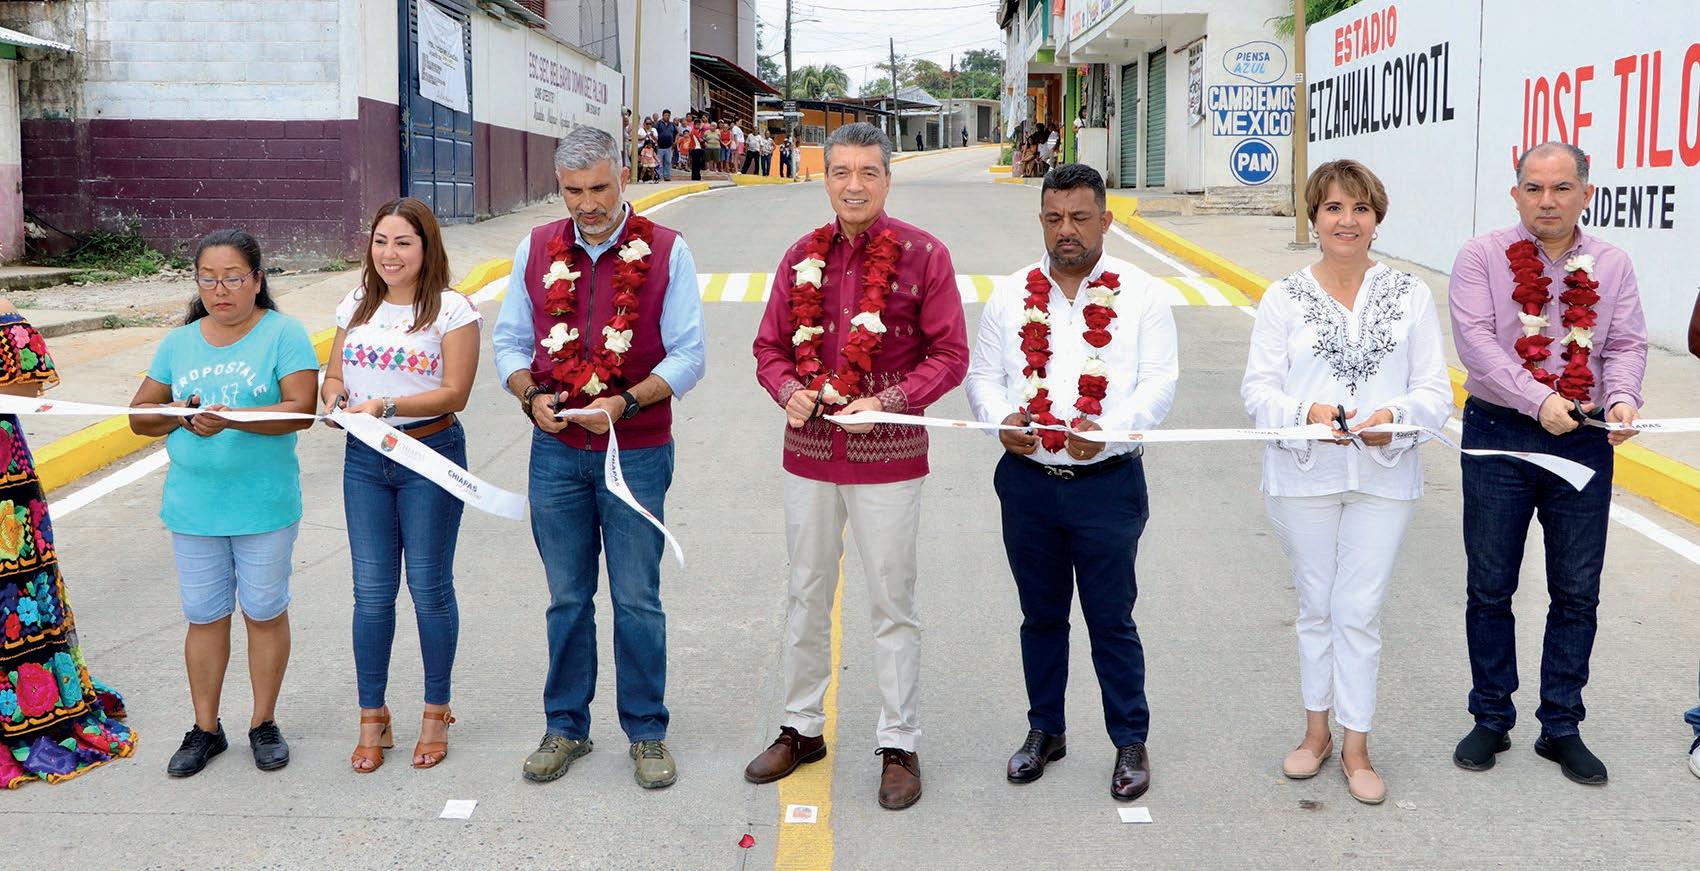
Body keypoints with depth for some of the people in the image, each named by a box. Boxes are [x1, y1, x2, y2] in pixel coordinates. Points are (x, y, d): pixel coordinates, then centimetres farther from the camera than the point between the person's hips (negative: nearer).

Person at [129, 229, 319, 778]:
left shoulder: (283, 334, -6)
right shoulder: (179, 342, 8)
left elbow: (301, 409, -17)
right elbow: (140, 416, 9)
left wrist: (233, 419, -30)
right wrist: (180, 416, -12)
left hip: (264, 506, -3)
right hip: (194, 505, 4)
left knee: (264, 612, 9)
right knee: (204, 615, 11)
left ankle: (264, 723, 24)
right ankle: (205, 729, 24)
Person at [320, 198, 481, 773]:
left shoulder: (451, 309, -6)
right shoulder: (357, 306, 10)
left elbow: (454, 393, -13)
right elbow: (332, 376, 14)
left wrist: (383, 406, -22)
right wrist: (334, 400, -9)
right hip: (364, 459, 4)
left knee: (429, 588, 5)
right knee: (371, 591, 6)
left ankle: (436, 713, 19)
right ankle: (372, 718, 17)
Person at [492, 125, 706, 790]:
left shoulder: (666, 251, -3)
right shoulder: (536, 249, 6)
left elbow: (688, 354, -6)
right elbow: (509, 341, 10)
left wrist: (627, 403, -19)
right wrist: (531, 395, -10)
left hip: (637, 452, -3)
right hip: (556, 452, 3)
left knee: (637, 599, 5)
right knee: (567, 598, 12)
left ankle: (647, 732, 18)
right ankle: (566, 727, 25)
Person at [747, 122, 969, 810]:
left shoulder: (923, 255, -5)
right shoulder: (802, 257, 6)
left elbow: (949, 355, -6)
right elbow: (770, 347, 10)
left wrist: (886, 402, -19)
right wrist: (788, 392, -11)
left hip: (887, 456, -4)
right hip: (809, 451, 4)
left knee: (892, 604, 5)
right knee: (805, 597, 14)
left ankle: (899, 745, 17)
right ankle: (801, 727, 29)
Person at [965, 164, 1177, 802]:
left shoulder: (1139, 296, -1)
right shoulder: (1011, 297, 8)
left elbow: (1159, 381, -7)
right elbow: (983, 373, 8)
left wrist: (1108, 427, -24)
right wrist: (1002, 419, -13)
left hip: (1107, 481, -3)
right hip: (1027, 480, 3)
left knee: (1111, 619, 3)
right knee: (1041, 614, 15)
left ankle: (1130, 742, 18)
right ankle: (1044, 731, 30)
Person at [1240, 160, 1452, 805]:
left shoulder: (1411, 296, 4)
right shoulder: (1283, 298, 2)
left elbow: (1435, 391, 0)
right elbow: (1258, 388, -3)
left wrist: (1395, 415, -21)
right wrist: (1307, 414, -22)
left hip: (1383, 476, 0)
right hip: (1302, 477, 0)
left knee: (1360, 611, 1)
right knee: (1316, 607, 12)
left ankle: (1355, 746, 14)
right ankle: (1317, 728, 29)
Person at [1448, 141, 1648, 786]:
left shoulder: (1611, 265, 7)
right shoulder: (1482, 257, -3)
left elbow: (1626, 344, 2)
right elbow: (1475, 341, -13)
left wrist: (1622, 398, -19)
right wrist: (1538, 400, -24)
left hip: (1585, 439, 2)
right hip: (1499, 434, -2)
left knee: (1577, 592, 7)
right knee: (1490, 588, 7)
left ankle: (1561, 727, 21)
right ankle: (1491, 720, 22)